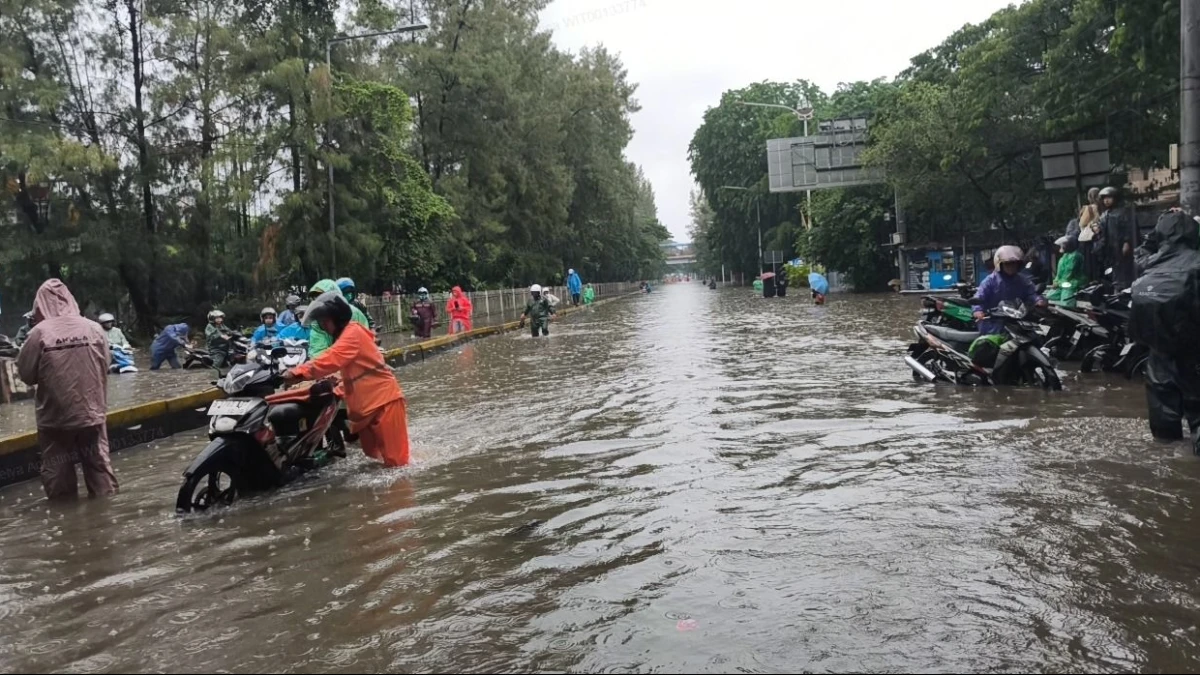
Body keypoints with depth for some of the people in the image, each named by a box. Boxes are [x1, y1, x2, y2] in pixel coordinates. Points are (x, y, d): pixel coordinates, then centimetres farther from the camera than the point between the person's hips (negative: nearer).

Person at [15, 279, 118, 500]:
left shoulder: (40, 332, -12)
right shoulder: (94, 328, -6)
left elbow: (25, 374, -4)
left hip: (55, 415, -2)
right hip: (91, 411, 2)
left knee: (57, 469, 12)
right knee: (98, 462, 15)